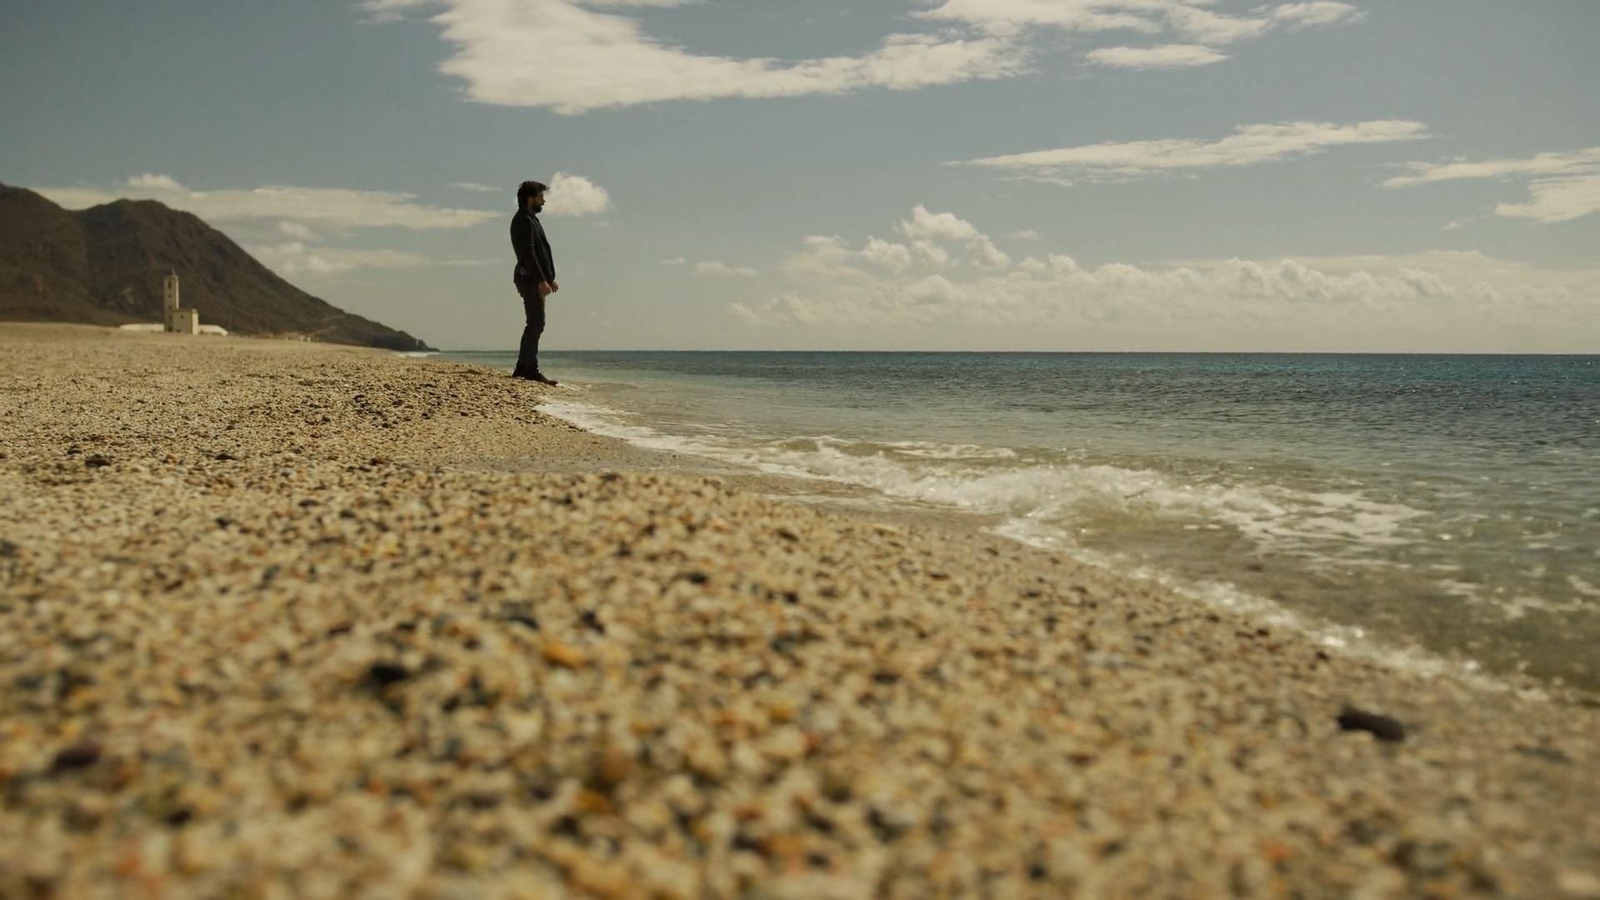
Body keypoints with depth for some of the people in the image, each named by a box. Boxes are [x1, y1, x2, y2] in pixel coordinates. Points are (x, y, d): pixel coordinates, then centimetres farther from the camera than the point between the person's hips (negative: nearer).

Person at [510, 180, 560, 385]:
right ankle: (531, 370, -10)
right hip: (530, 280, -10)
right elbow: (528, 253, -19)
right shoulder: (523, 221, -10)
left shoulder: (530, 219, 22)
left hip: (535, 280, 10)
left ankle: (522, 368, 15)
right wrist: (541, 280, -24)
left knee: (534, 325, 11)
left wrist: (549, 279, 23)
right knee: (536, 324, -11)